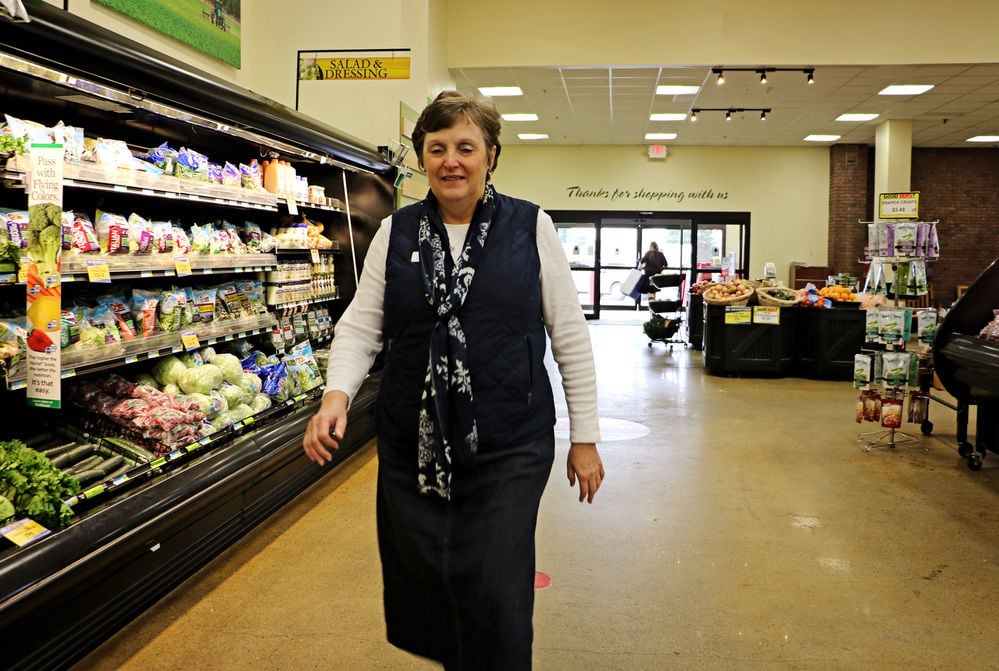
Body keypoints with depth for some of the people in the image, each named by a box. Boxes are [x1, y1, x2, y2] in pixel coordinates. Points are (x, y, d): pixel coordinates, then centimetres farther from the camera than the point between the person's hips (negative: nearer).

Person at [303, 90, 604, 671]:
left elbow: (570, 334, 2)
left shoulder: (531, 227, -1)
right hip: (411, 447, 3)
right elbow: (360, 326, 6)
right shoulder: (395, 233, 6)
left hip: (508, 450, -3)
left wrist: (586, 437, 2)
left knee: (495, 602, -4)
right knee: (419, 597, 13)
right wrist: (337, 394, -13)